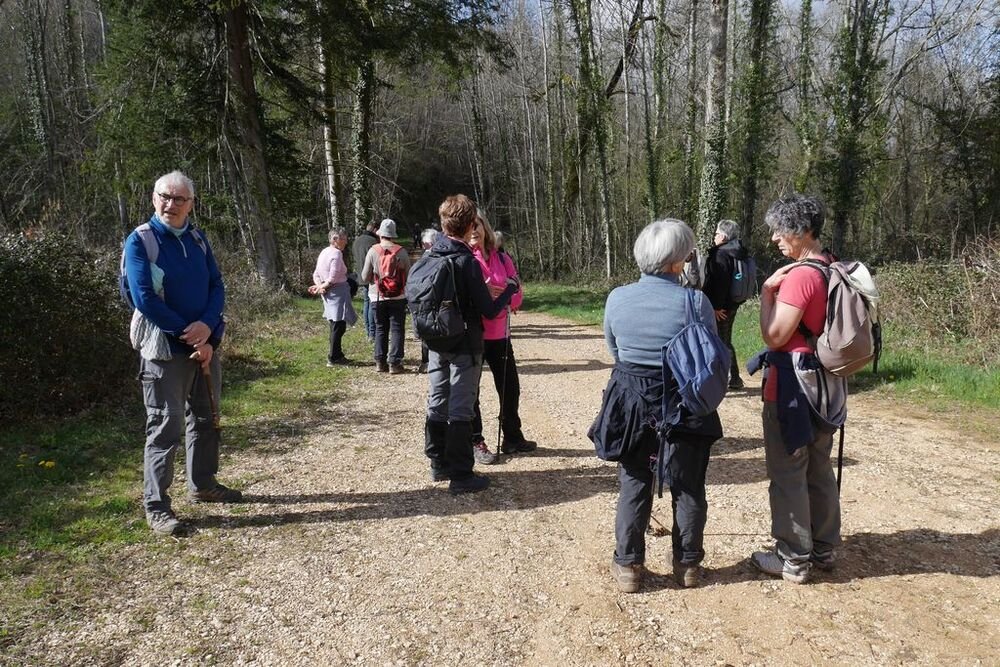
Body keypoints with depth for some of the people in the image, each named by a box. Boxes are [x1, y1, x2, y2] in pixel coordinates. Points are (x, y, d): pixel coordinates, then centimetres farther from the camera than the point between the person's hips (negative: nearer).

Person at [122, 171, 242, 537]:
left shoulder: (197, 239, 8)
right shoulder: (140, 241, -9)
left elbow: (217, 286, 3)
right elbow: (145, 299, -16)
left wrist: (207, 327, -15)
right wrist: (189, 335, -16)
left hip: (205, 344, 6)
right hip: (166, 349, -6)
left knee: (206, 418, 16)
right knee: (166, 425, -4)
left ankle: (203, 484, 33)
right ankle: (155, 505, 6)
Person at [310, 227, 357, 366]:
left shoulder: (324, 252, 14)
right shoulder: (336, 253, -15)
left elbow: (316, 274, 13)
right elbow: (333, 278, -19)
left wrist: (319, 286, -2)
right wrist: (322, 286, -5)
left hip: (329, 294, 10)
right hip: (338, 293, -10)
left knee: (335, 325, 16)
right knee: (338, 326, -5)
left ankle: (337, 355, 23)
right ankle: (333, 358, -2)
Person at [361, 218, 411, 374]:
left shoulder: (373, 251, -7)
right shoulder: (402, 252, -8)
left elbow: (365, 277, -3)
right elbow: (409, 276, -1)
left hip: (378, 297, 1)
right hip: (398, 297, -1)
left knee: (380, 329, 13)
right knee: (397, 329, 5)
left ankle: (380, 362, 14)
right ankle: (394, 363, 1)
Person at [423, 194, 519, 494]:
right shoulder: (467, 262, -19)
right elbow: (489, 310, -15)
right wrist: (510, 288, -1)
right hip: (465, 346, -7)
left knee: (437, 404, 15)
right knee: (461, 410, 0)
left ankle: (439, 464, 28)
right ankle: (461, 475, 6)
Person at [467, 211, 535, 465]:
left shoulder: (502, 259, 7)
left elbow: (517, 294, 5)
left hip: (500, 334, 5)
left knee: (510, 388, 12)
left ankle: (512, 438, 28)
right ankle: (475, 442, 14)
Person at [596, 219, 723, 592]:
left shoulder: (617, 298, -8)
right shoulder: (695, 302, -15)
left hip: (630, 402, 2)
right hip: (684, 404, -1)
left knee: (633, 485, 15)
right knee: (688, 487, 15)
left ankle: (628, 565, 20)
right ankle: (688, 564, 27)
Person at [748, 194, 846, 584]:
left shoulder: (799, 275, -20)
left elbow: (774, 336, -19)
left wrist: (767, 290, -13)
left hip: (794, 387, -9)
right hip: (825, 384, 9)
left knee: (788, 474, 2)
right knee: (819, 471, 18)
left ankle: (793, 560, 13)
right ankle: (823, 548, 31)